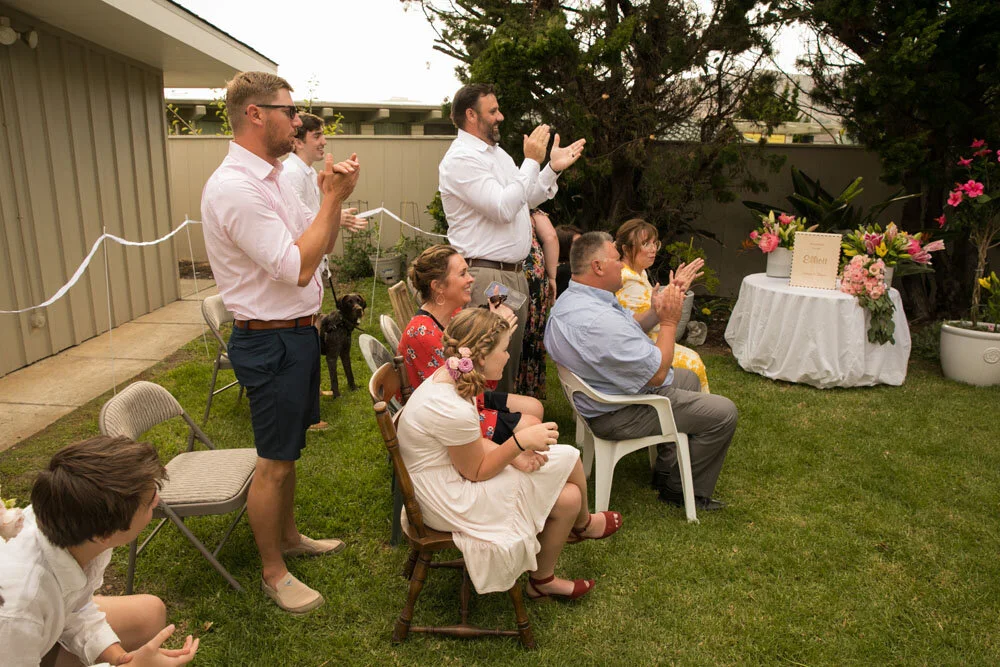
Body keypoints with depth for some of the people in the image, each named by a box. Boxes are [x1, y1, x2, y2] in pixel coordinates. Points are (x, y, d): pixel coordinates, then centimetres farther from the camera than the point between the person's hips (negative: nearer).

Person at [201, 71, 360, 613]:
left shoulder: (269, 180, 10)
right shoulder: (234, 188, -21)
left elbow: (322, 244, 14)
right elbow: (298, 266, -25)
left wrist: (332, 196, -2)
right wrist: (334, 197, -18)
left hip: (297, 331, 10)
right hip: (271, 342, -10)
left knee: (289, 450, 22)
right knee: (274, 463, 5)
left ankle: (288, 536, 42)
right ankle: (273, 573, 24)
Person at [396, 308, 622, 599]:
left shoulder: (449, 377, -6)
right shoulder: (453, 411, -33)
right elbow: (476, 472, -19)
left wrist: (514, 454, -11)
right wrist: (519, 442, -25)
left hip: (452, 469, 9)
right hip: (449, 499, -9)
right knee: (567, 500, -6)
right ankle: (582, 524, 31)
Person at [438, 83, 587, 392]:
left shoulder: (496, 152, 18)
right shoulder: (461, 159, -13)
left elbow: (527, 198, 24)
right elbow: (504, 208, -22)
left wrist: (553, 168, 11)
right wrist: (532, 161, -15)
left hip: (515, 272, 10)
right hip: (486, 275, -10)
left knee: (512, 356, 17)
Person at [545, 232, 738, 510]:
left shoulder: (569, 298, 0)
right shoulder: (600, 320, -34)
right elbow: (657, 373, -26)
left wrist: (654, 313, -5)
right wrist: (669, 322, -15)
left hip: (603, 393, 11)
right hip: (619, 415, -11)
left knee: (688, 377, 30)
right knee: (723, 413, -4)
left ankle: (666, 468, 36)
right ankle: (680, 490, 14)